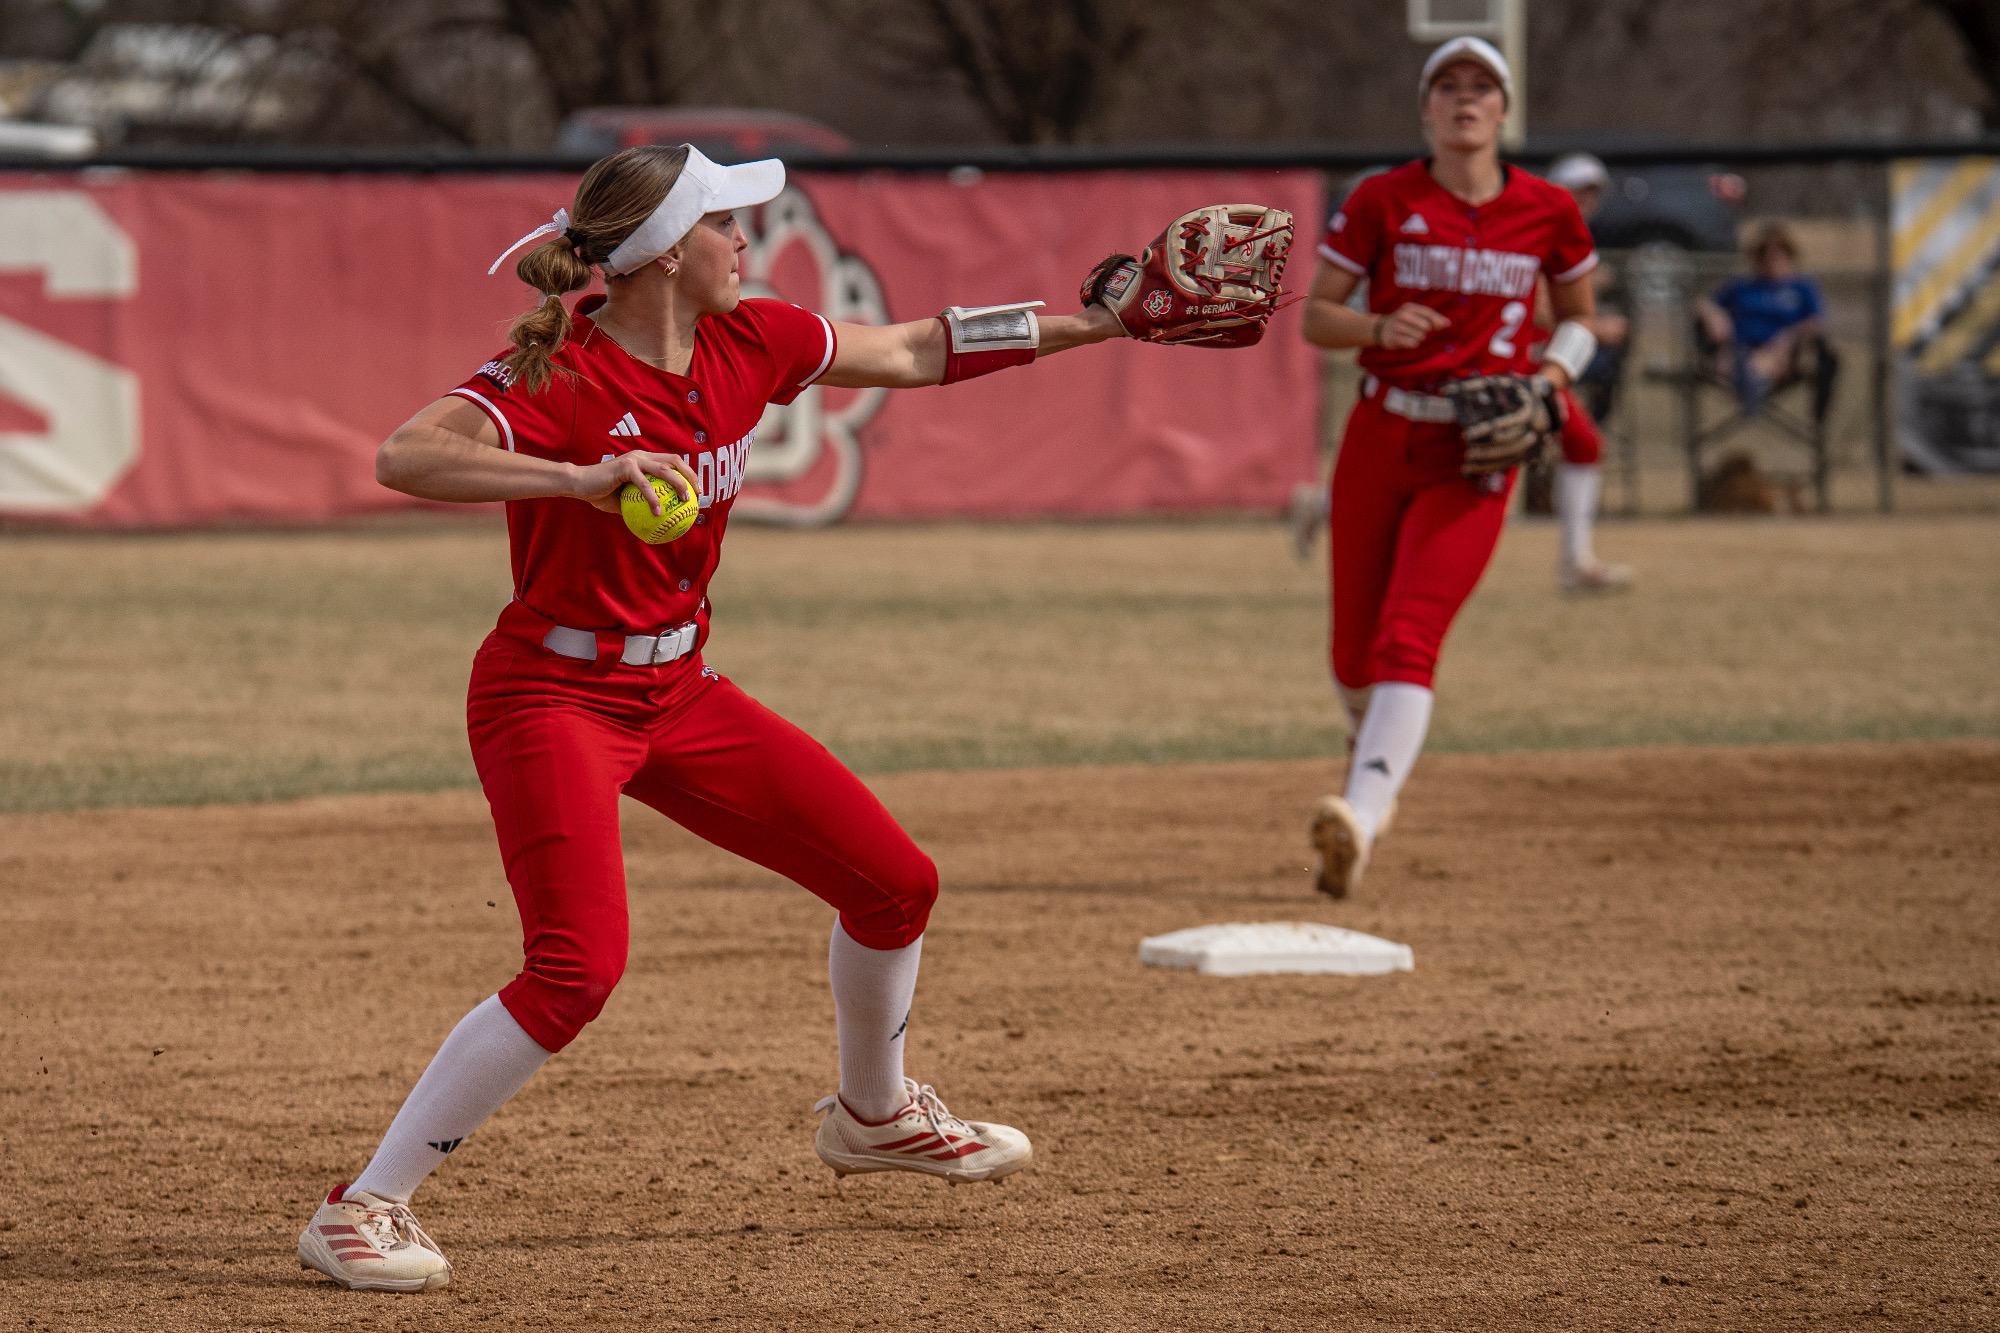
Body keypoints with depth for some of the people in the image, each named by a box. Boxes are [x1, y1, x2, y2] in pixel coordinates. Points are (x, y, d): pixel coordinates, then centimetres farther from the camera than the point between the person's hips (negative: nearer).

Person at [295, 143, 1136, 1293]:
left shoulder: (749, 344, -1)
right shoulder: (559, 378, -22)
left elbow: (913, 353, 13)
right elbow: (406, 457, -37)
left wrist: (1097, 323, 14)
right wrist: (580, 477, -48)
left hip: (678, 693, 8)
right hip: (555, 695, -8)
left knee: (894, 882, 12)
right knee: (579, 966, -26)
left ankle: (876, 1116, 40)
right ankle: (364, 1209, -17)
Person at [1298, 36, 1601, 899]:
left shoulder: (1548, 213, 1)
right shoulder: (1382, 202, -1)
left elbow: (1578, 317, 16)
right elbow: (1315, 316, 3)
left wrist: (1556, 367, -6)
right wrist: (1380, 328, -18)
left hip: (1477, 451, -2)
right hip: (1380, 436, 2)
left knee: (1407, 638, -20)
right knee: (1354, 656, 9)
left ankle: (1361, 817, -34)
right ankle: (1374, 743, 45)